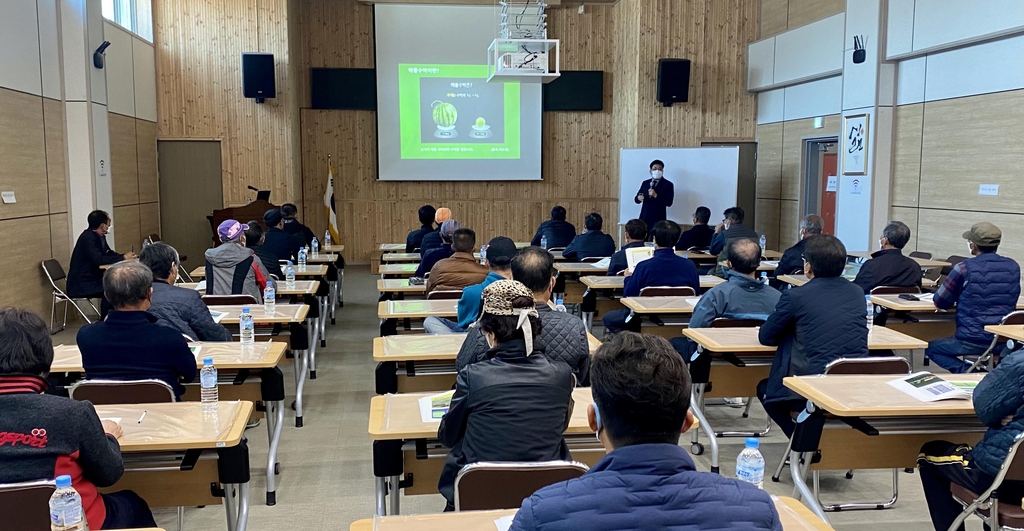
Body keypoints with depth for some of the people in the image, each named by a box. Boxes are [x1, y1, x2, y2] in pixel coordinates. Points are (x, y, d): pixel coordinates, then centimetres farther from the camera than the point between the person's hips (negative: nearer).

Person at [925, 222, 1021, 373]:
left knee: (931, 347, 18)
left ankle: (966, 371, -6)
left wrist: (959, 298, 20)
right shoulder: (1013, 267, 2)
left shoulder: (965, 268, -13)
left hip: (973, 341, -6)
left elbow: (940, 302, -3)